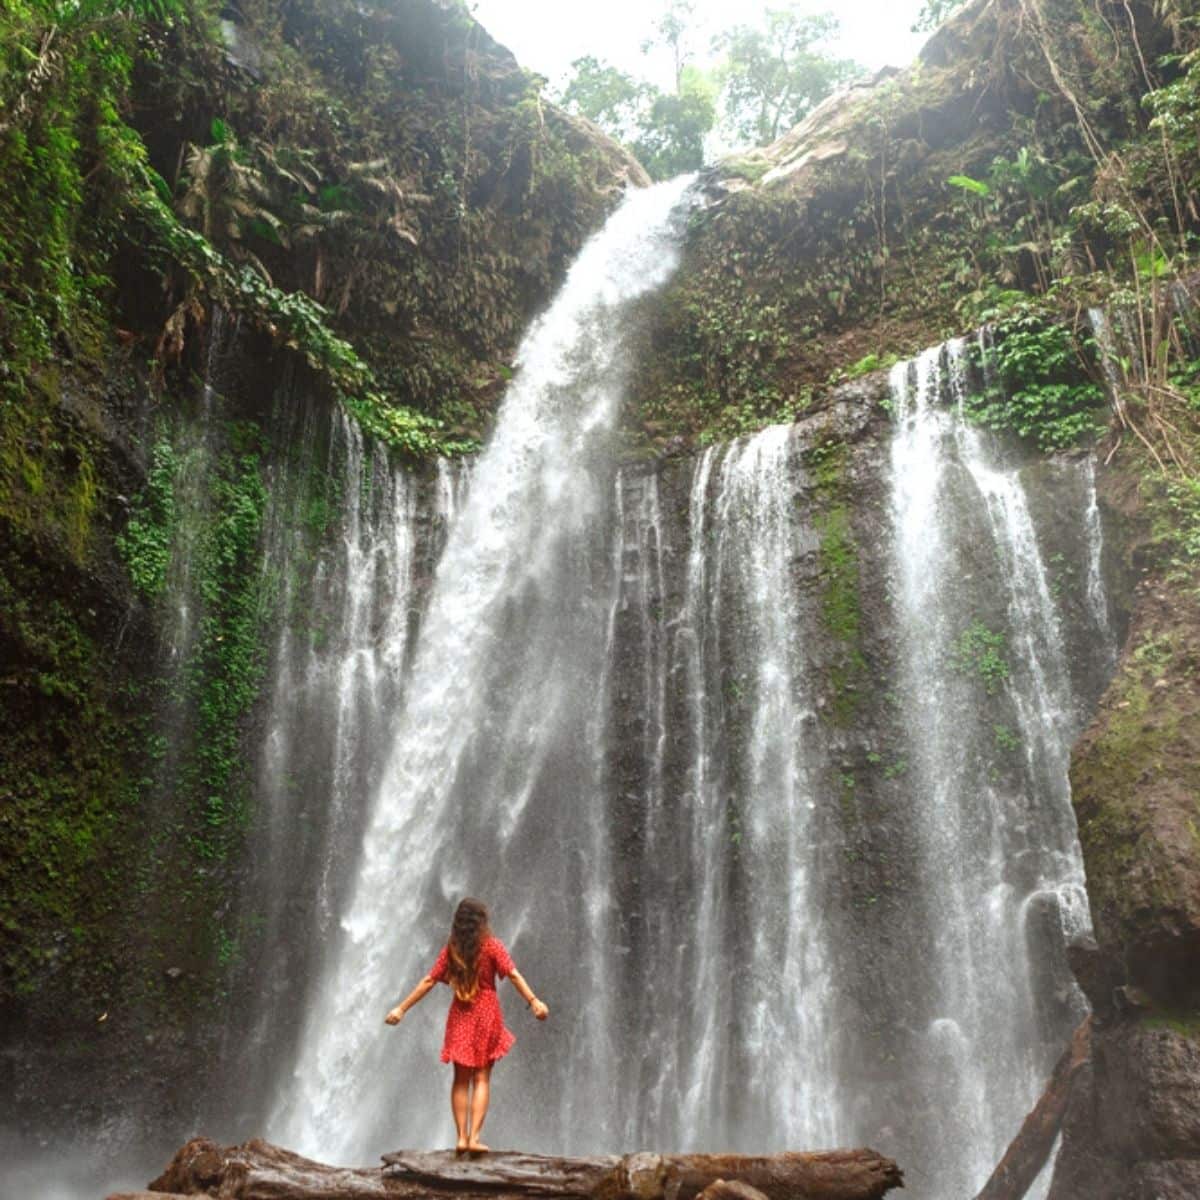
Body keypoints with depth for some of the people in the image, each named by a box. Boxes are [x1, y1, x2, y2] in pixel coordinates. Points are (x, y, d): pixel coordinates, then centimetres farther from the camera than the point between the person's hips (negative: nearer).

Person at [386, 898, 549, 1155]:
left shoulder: (451, 949, 2)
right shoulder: (491, 945, -5)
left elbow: (429, 981, 1)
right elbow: (513, 975, -14)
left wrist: (402, 1008, 7)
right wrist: (534, 1002, -16)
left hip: (460, 1016, 2)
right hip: (486, 1014, -2)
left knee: (461, 1079, 11)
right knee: (482, 1078, 4)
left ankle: (462, 1137, 10)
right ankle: (474, 1138, -2)